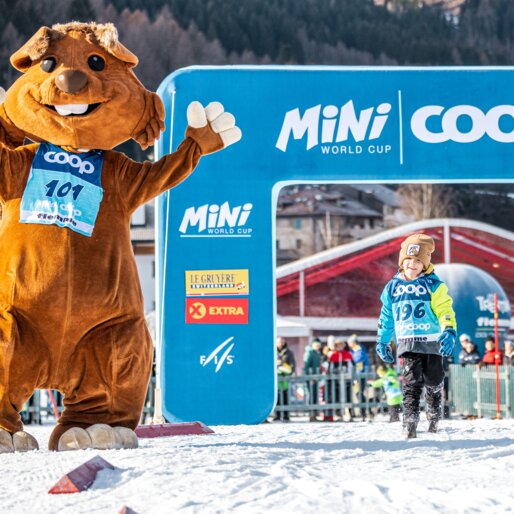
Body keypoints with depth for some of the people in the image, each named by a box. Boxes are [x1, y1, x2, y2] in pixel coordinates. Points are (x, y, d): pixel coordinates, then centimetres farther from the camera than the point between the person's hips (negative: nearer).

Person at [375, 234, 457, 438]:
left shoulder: (433, 285, -1)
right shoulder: (393, 286, 9)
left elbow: (445, 310, -8)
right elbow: (386, 317, 19)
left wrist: (449, 331, -24)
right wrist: (382, 341, 21)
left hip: (432, 342, -1)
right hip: (408, 343, 1)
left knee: (433, 382, 8)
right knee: (411, 382, -12)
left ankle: (434, 418, 27)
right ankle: (410, 421, -17)